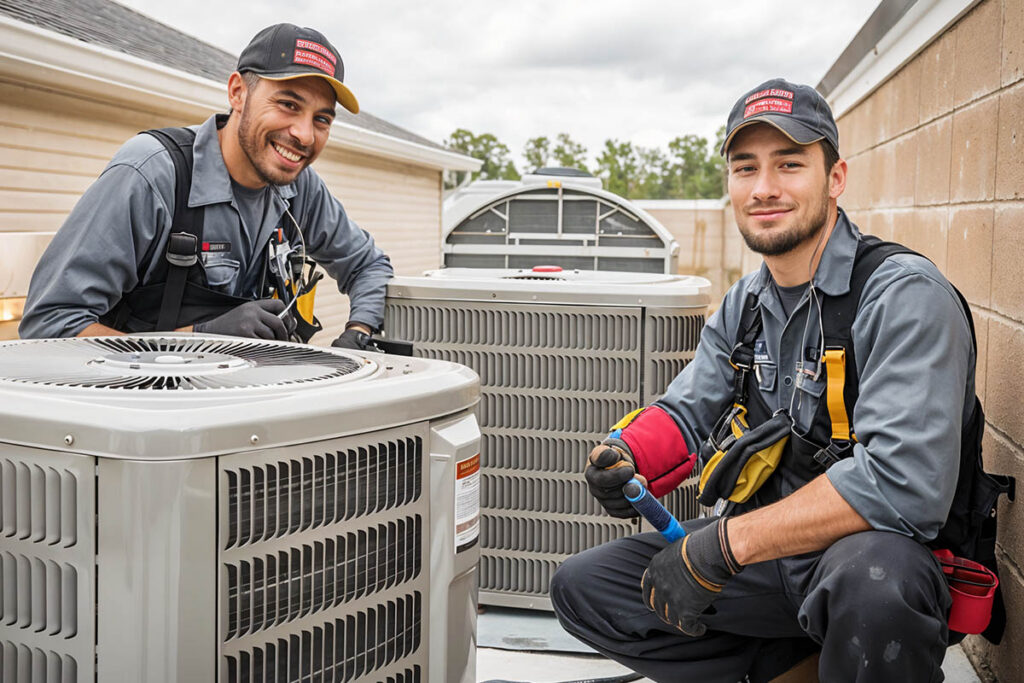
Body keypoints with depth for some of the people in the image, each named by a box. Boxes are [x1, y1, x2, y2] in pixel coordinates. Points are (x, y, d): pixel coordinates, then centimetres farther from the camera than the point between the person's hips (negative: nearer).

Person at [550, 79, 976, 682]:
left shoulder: (906, 296, -18)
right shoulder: (745, 304, 8)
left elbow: (904, 483, -29)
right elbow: (686, 411, 13)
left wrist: (723, 545, -26)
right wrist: (624, 458, -13)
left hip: (873, 551, -7)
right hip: (764, 555, 7)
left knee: (871, 579, -41)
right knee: (582, 589, 1)